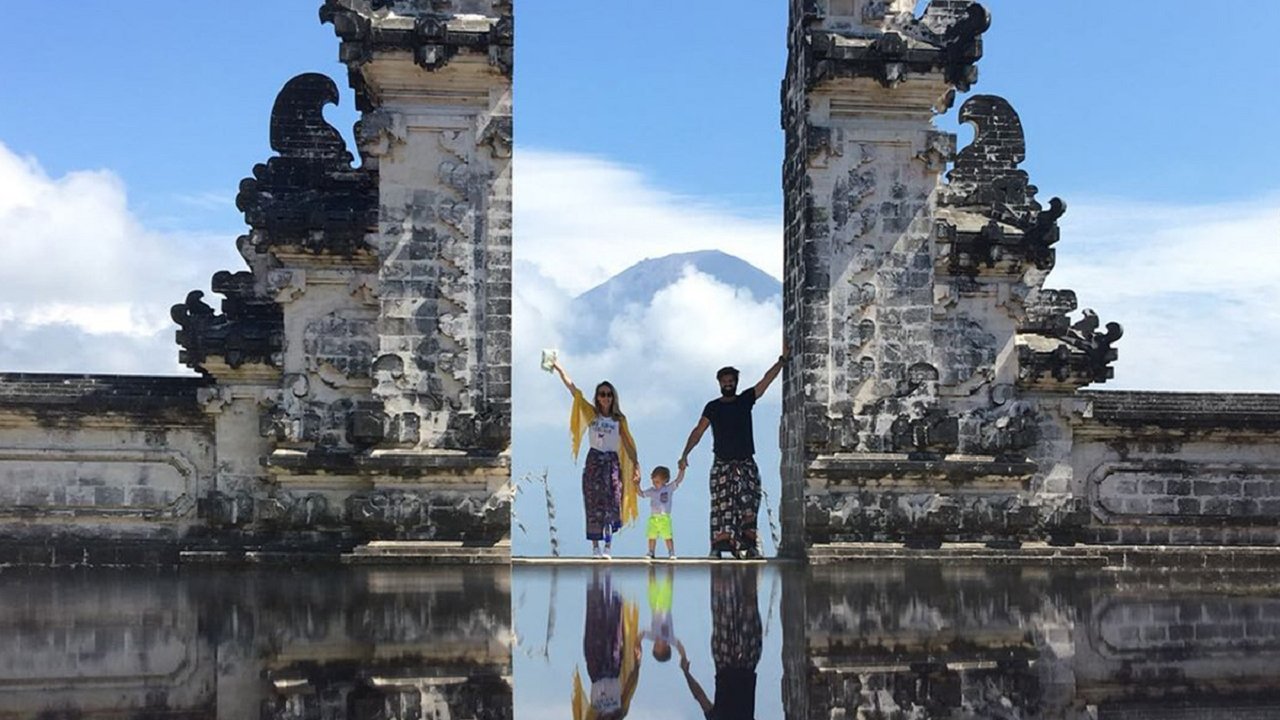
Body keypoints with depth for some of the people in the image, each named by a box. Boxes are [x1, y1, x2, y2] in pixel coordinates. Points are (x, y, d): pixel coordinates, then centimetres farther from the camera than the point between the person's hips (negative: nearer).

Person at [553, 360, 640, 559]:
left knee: (611, 503, -7)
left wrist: (636, 465, -4)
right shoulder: (591, 414, 4)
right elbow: (573, 390, 0)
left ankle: (608, 546, -2)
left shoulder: (619, 419, 5)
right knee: (593, 504, 0)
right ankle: (595, 546, 4)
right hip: (594, 461, 0)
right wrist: (559, 369, -4)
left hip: (612, 462, 0)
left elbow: (628, 444, 5)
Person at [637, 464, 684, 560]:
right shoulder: (651, 491, 11)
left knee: (668, 536, -5)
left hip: (664, 517, -4)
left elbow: (679, 480, -5)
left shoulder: (669, 489, 0)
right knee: (652, 536, 5)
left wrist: (682, 470, -16)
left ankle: (671, 553, 1)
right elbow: (642, 494, 16)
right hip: (653, 517, 4)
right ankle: (651, 553, 13)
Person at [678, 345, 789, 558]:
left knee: (748, 506, -7)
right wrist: (685, 454, -10)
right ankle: (718, 547, -11)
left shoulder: (745, 400, 10)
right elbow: (698, 431, 2)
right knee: (722, 506, -8)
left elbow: (766, 380, 5)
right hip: (722, 465, -1)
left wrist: (783, 360, -4)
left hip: (746, 464, 1)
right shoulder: (712, 407, 8)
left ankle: (749, 546, -11)